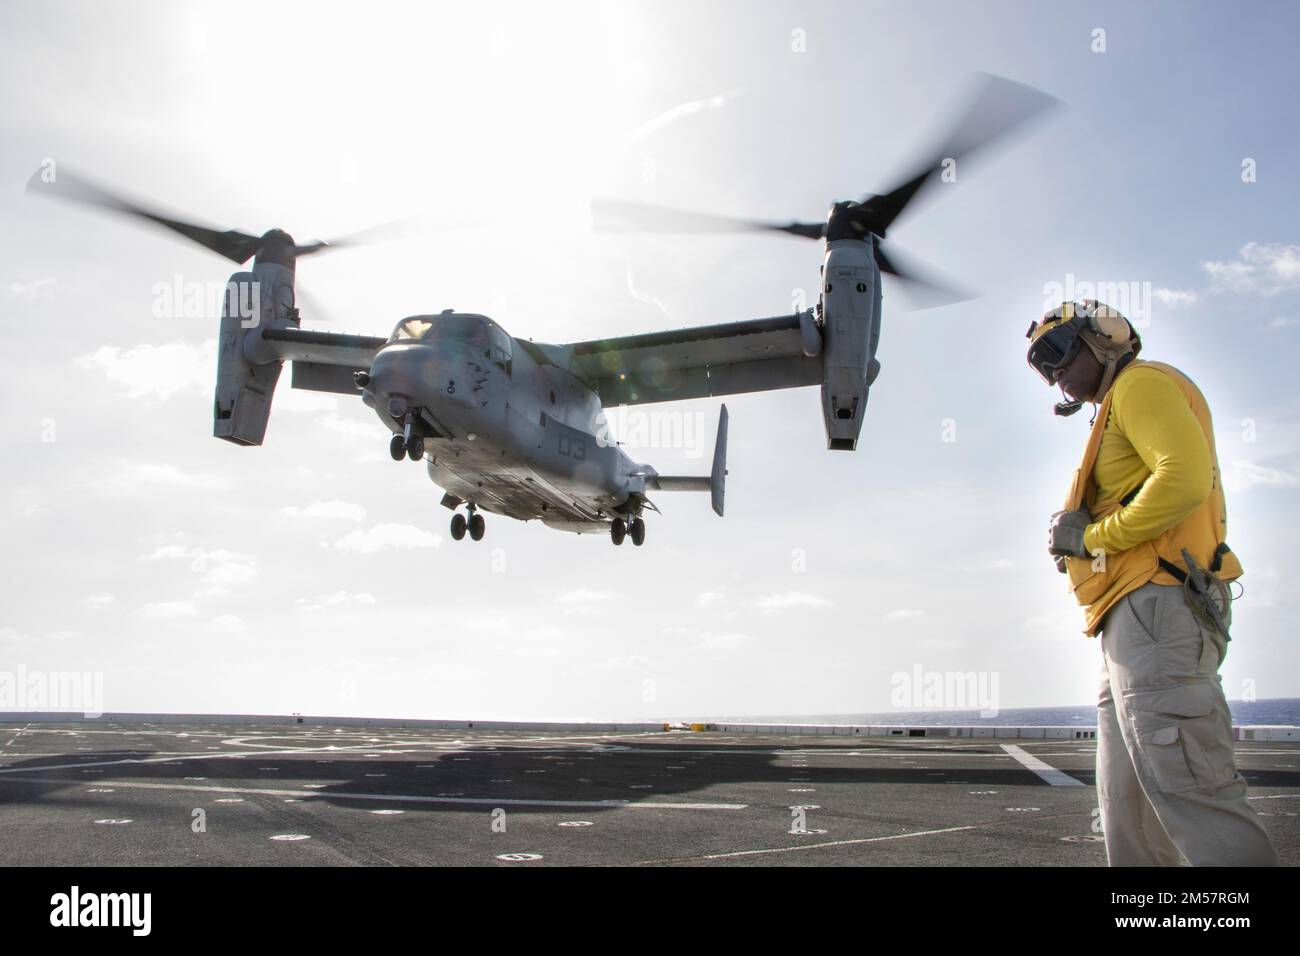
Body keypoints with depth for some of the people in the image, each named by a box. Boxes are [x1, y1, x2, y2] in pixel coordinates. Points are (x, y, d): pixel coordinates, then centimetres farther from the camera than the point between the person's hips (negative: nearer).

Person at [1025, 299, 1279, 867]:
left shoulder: (1142, 383, -1)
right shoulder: (1120, 408, 28)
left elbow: (1186, 475, -19)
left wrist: (1095, 534, -12)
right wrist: (1075, 537, 6)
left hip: (1156, 605, -11)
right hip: (1140, 616, 11)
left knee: (1187, 787, -17)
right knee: (1128, 803, 9)